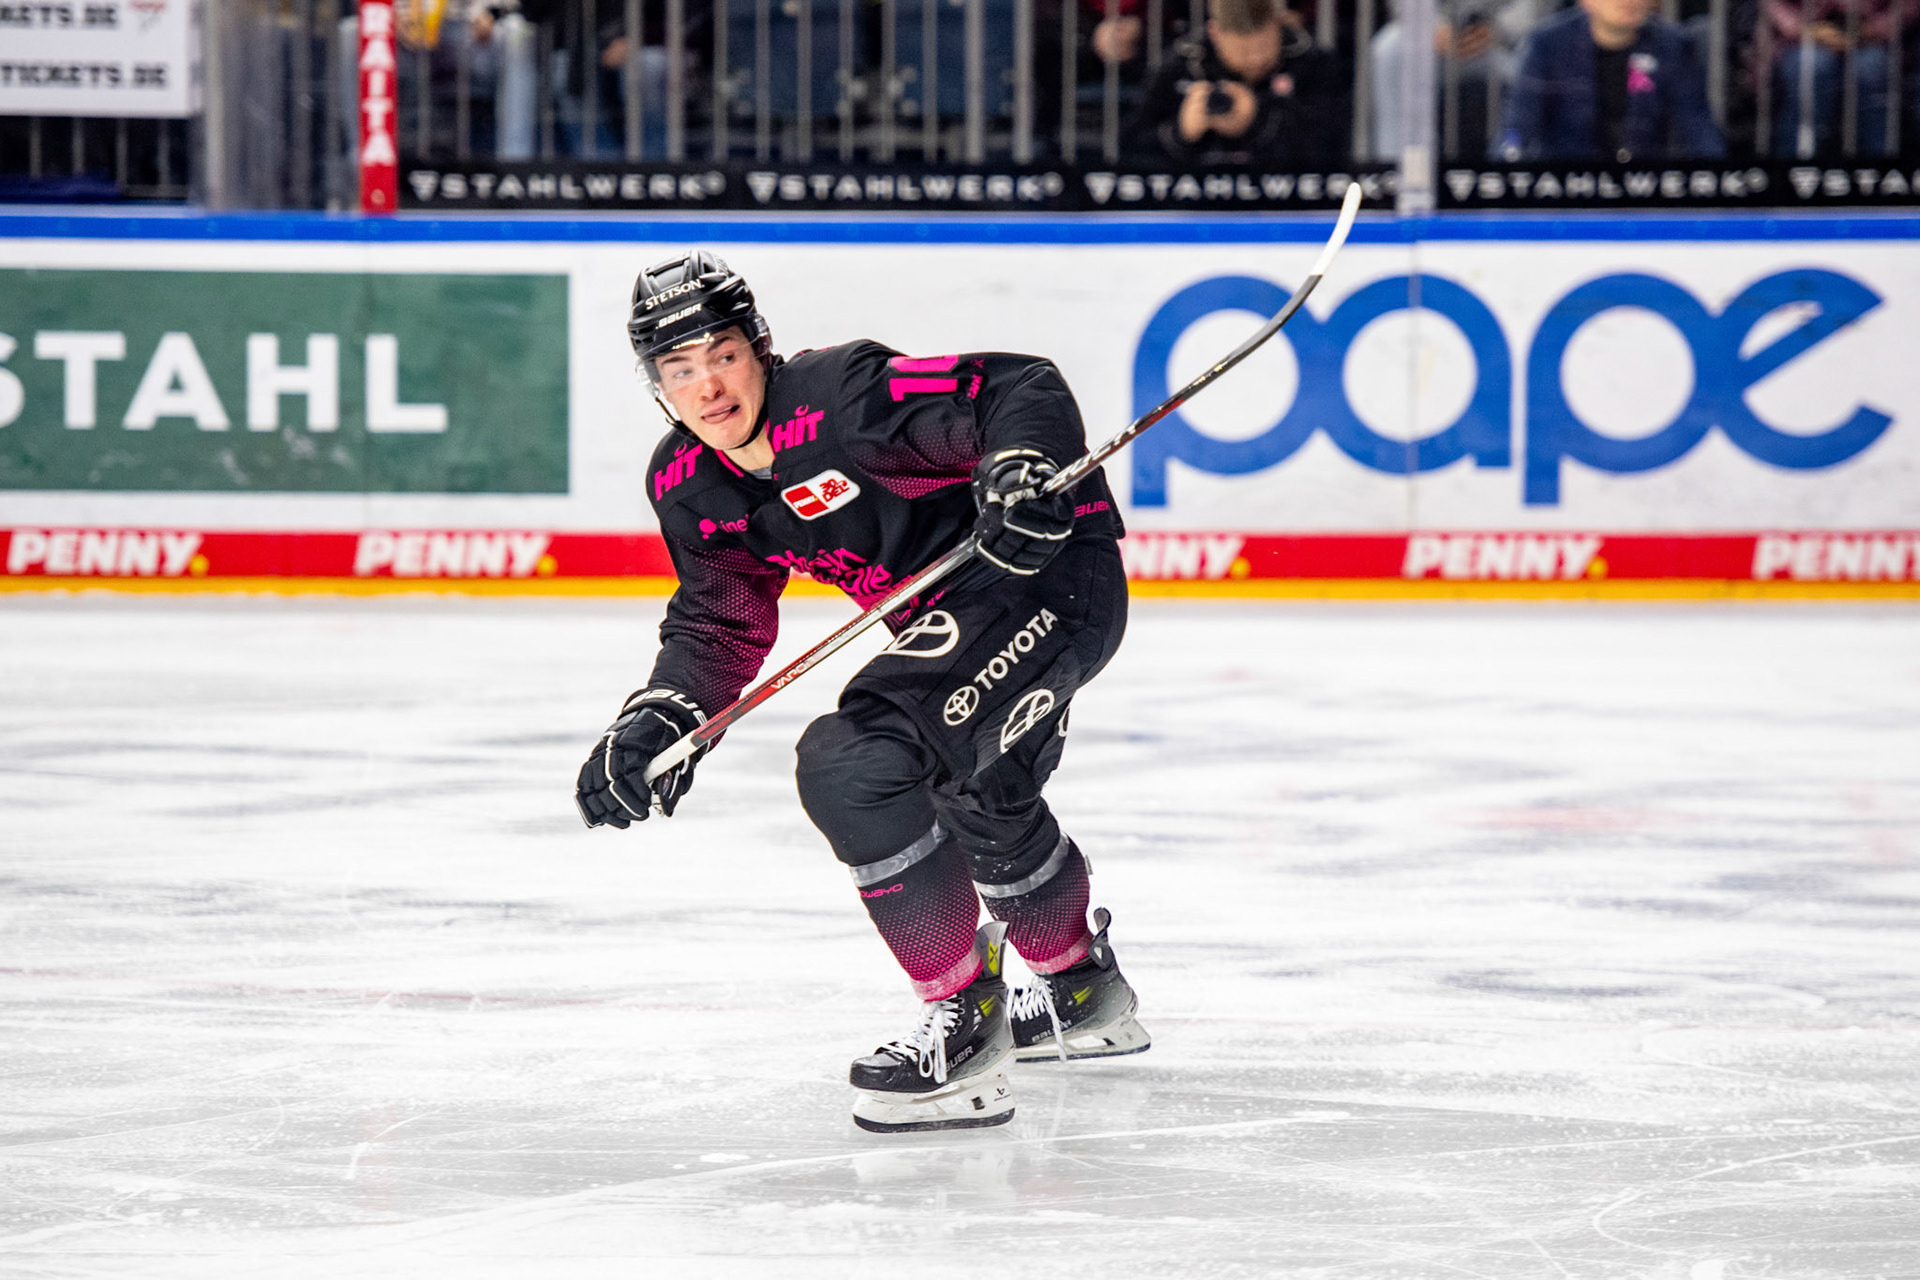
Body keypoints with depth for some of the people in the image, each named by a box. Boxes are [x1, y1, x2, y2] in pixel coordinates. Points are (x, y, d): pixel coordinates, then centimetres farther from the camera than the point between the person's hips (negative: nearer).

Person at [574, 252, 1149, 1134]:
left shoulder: (841, 397, -25)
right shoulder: (686, 487, 0)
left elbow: (1020, 390, -26)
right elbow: (719, 624, 9)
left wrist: (1024, 472, -44)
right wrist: (658, 717, -7)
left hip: (1052, 574, -10)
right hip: (952, 618, 10)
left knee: (853, 766, -24)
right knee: (980, 796, 32)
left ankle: (965, 1019, -17)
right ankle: (1083, 990, 59)